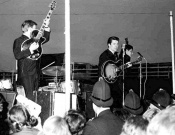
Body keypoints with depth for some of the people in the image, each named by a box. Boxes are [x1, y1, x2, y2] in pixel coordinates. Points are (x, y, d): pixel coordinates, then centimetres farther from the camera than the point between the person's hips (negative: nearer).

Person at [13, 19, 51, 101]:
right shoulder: (18, 41, -6)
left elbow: (45, 39, 25)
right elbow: (17, 55, -18)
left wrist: (46, 27, 11)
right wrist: (30, 50, -23)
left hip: (35, 73, 8)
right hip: (25, 74, -8)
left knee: (35, 97, 10)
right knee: (29, 98, -12)